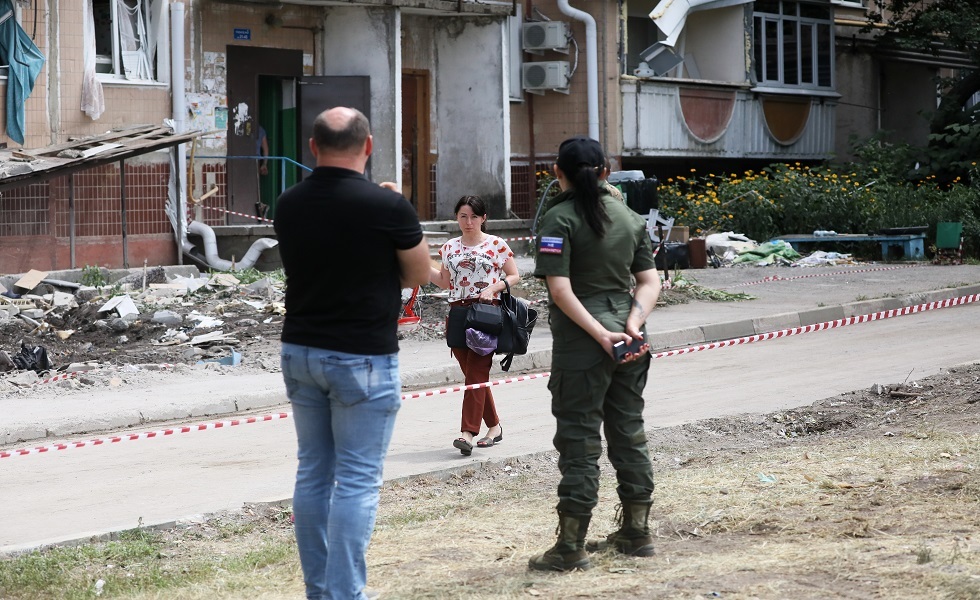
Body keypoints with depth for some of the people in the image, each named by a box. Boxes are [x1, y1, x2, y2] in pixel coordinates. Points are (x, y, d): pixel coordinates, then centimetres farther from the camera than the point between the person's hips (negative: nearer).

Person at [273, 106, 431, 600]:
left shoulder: (289, 205, 2)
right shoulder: (387, 207, -15)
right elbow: (418, 276, -1)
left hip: (300, 351, 6)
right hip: (363, 357, -6)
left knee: (313, 472, 13)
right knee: (357, 481, -2)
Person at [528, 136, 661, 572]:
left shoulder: (559, 219, -10)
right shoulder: (628, 216, 9)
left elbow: (561, 290, -19)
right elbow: (651, 283, 6)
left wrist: (600, 335, -17)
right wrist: (634, 322, -8)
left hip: (581, 343, -6)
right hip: (629, 341, 6)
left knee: (579, 440, -2)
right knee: (629, 433, 16)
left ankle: (571, 547, 1)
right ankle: (636, 532, 24)